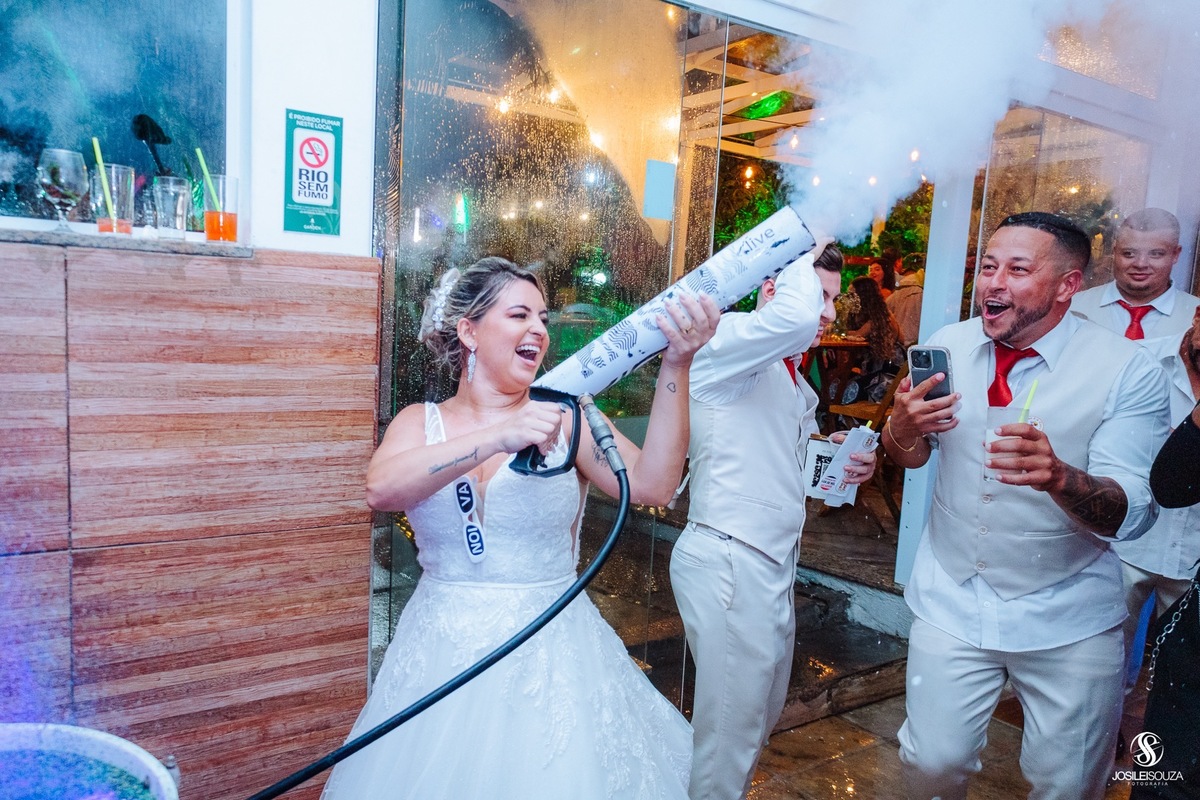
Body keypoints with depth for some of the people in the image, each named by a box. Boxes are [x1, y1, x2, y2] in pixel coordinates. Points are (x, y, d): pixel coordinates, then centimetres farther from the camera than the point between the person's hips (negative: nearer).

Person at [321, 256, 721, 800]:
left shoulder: (565, 415, -4)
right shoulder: (422, 422, 0)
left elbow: (652, 485, -17)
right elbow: (382, 489, -21)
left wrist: (676, 367, -25)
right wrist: (498, 437, -33)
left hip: (550, 655, -1)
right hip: (442, 655, 1)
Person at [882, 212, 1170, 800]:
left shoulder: (1129, 371, -14)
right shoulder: (948, 347, -5)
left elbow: (1132, 514, -19)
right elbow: (910, 458, 5)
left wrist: (1058, 475, -41)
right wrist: (901, 426, -19)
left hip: (1069, 622, -1)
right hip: (951, 601, 2)